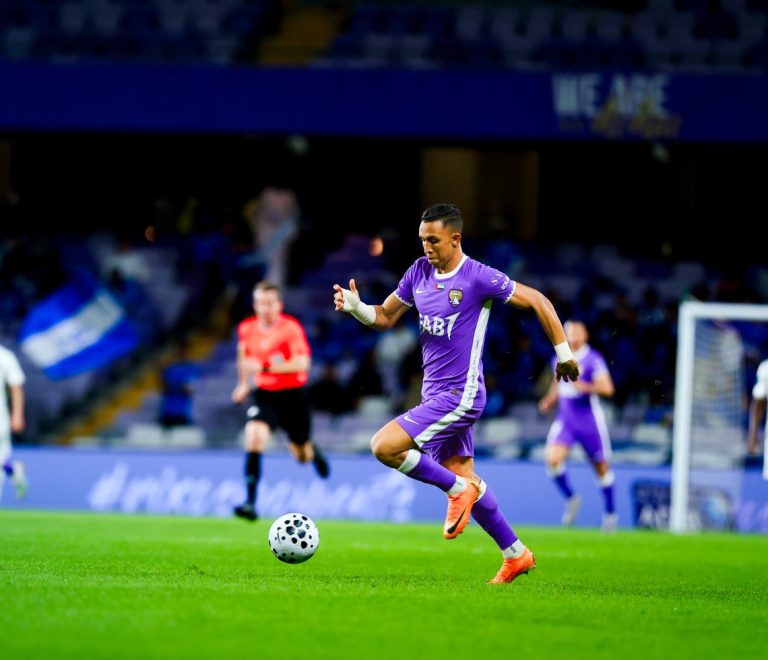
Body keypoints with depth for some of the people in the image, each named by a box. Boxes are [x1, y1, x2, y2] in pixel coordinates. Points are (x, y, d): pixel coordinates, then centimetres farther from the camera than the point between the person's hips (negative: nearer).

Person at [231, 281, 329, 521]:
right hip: (264, 393, 2)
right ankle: (250, 503, -27)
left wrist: (265, 366, -34)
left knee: (302, 454, 12)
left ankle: (313, 452, 55)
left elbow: (302, 362, -27)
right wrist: (243, 384, 18)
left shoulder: (291, 327, -16)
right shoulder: (247, 328, -2)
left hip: (293, 393, -2)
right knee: (254, 436, -25)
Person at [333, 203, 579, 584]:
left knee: (384, 447, -20)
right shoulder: (419, 272, 6)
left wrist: (564, 353, -2)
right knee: (463, 478, 13)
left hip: (459, 395, -8)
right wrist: (355, 307, -8)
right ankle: (515, 555, 25)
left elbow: (538, 302, -7)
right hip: (434, 393, 8)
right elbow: (386, 317, 13)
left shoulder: (479, 278, -14)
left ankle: (459, 490, -3)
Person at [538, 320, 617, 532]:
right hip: (565, 419, 4)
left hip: (590, 422, -4)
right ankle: (571, 499, 5)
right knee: (553, 459, -18)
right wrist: (549, 400, 9)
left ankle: (610, 512, 26)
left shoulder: (593, 359, -11)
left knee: (601, 467, 8)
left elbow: (607, 388, -21)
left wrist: (583, 386, -33)